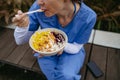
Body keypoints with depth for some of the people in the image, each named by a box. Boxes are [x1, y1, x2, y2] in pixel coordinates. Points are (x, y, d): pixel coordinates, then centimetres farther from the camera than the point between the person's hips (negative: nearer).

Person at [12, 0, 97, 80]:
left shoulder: (88, 17, -26)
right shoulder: (38, 7, -23)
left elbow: (76, 48, -13)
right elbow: (20, 41, -12)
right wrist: (23, 26, -35)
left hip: (71, 52, 0)